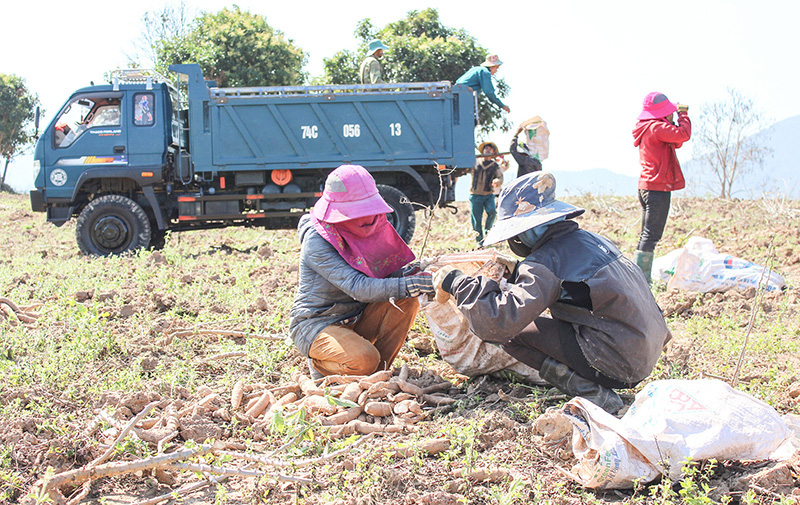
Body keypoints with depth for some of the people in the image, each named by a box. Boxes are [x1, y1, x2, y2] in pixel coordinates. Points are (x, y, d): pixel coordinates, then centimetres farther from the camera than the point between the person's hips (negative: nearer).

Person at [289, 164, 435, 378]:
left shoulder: (370, 227, 0)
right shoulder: (317, 242, -23)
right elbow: (358, 288, -32)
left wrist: (399, 274, -21)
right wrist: (406, 285, -42)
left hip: (355, 320, 7)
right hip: (316, 325, -7)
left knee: (407, 300, -15)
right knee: (364, 360, -32)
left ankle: (379, 369, -2)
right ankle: (320, 364, 2)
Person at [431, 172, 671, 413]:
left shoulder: (546, 259, -15)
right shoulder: (592, 239, 10)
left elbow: (502, 322, -25)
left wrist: (456, 283, -14)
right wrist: (519, 272, 29)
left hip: (617, 364, -9)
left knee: (512, 332, -4)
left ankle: (591, 392, -7)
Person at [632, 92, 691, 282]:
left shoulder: (646, 128, 17)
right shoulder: (656, 127, -13)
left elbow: (676, 142, 24)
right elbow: (683, 134, -24)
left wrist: (673, 121, 10)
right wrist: (683, 115, -7)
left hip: (646, 186, 10)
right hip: (658, 187, -10)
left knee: (647, 234, 14)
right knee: (651, 235, -10)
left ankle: (641, 277, 17)